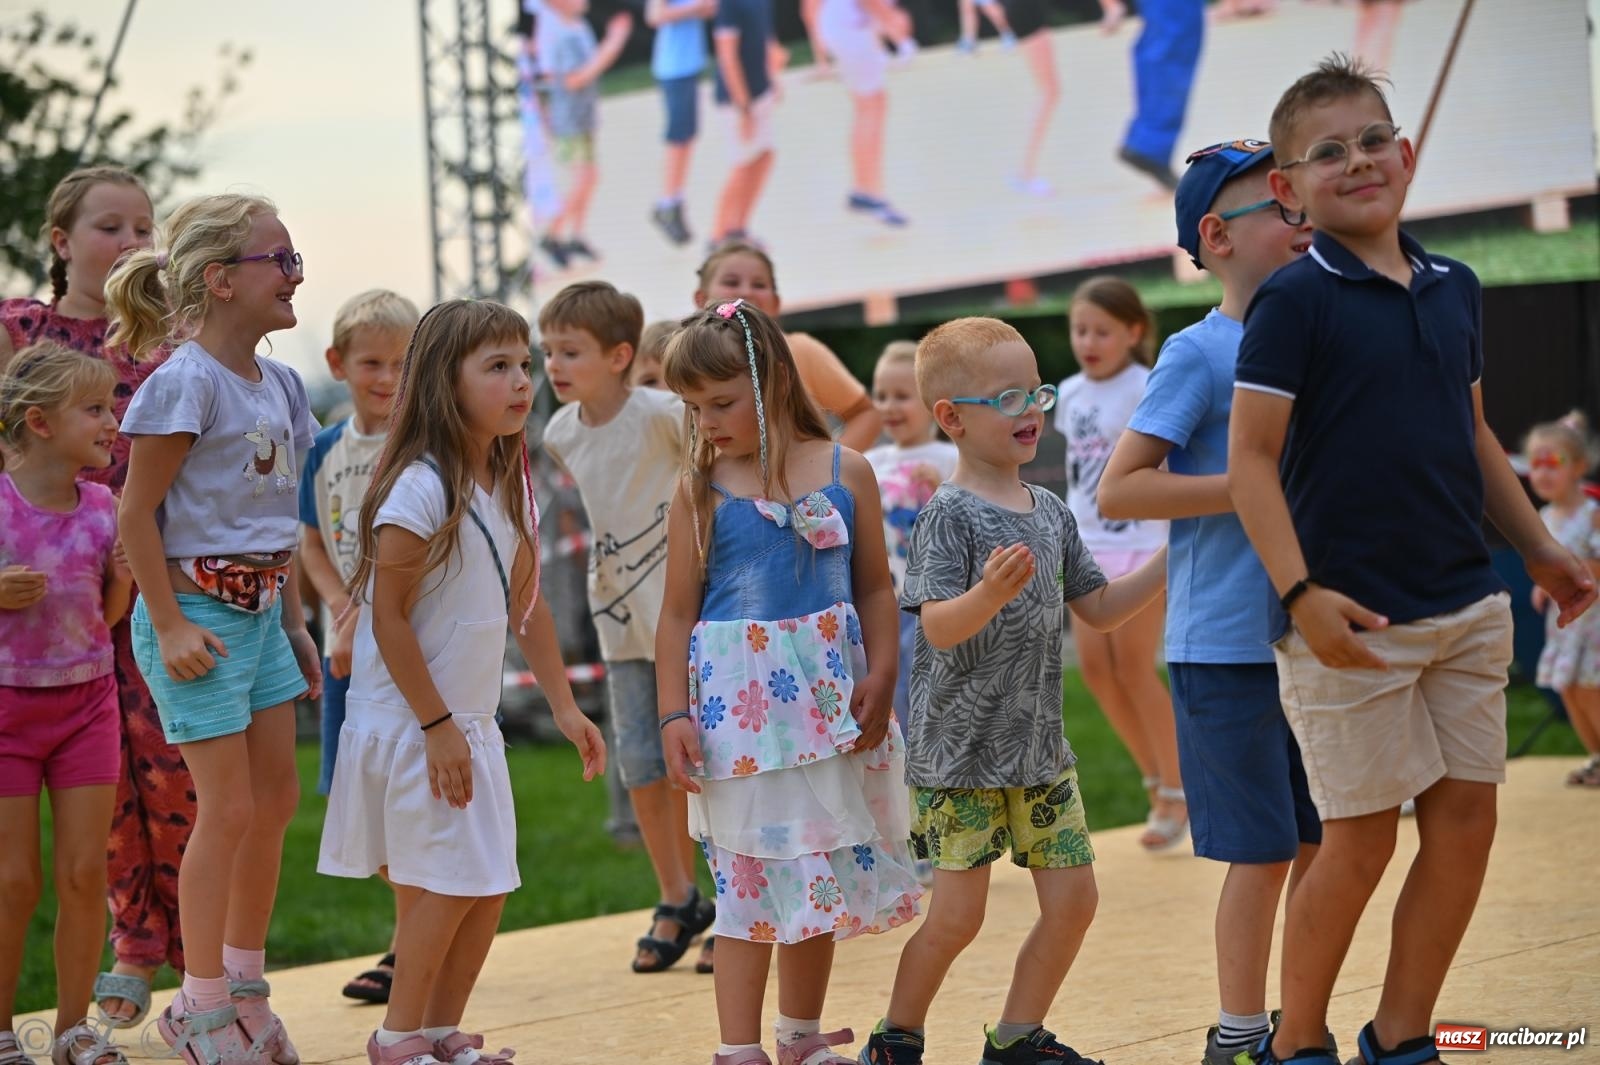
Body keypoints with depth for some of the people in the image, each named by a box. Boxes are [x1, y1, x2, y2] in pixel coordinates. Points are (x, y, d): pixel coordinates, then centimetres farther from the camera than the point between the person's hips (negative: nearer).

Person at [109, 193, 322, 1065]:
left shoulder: (278, 385, 9)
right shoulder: (186, 383, -16)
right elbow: (136, 514, -15)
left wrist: (293, 625, 17)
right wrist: (171, 627, -17)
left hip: (260, 608, 8)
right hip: (197, 604, -8)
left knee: (275, 799, 12)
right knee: (228, 808, -5)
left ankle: (244, 985, 26)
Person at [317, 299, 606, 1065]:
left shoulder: (509, 485, 7)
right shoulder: (420, 488, -19)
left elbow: (526, 604, 15)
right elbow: (388, 616, -19)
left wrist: (564, 706, 12)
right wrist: (436, 725, -18)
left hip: (470, 720, 8)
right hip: (408, 722, -8)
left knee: (487, 886, 10)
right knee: (445, 885, -4)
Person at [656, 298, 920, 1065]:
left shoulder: (845, 472, 1)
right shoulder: (702, 490, -3)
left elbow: (874, 587, 6)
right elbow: (679, 611, -1)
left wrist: (879, 679, -4)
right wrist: (675, 715, -6)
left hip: (829, 699, 2)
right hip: (738, 702, -2)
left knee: (827, 872, 11)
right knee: (748, 879, -2)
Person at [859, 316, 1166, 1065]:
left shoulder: (1050, 513, 8)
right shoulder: (951, 514, -13)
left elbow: (1099, 610, 16)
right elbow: (937, 628, -22)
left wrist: (1171, 561, 7)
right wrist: (991, 594, -40)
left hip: (1039, 747, 7)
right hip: (959, 755, -7)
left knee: (1073, 897, 5)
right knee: (957, 915, -4)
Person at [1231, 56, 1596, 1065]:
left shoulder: (1454, 289, 10)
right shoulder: (1294, 301, -8)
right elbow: (1251, 457, -12)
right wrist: (1302, 592, -22)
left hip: (1467, 607, 6)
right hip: (1351, 620, -6)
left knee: (1466, 820, 7)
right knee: (1362, 839, 0)